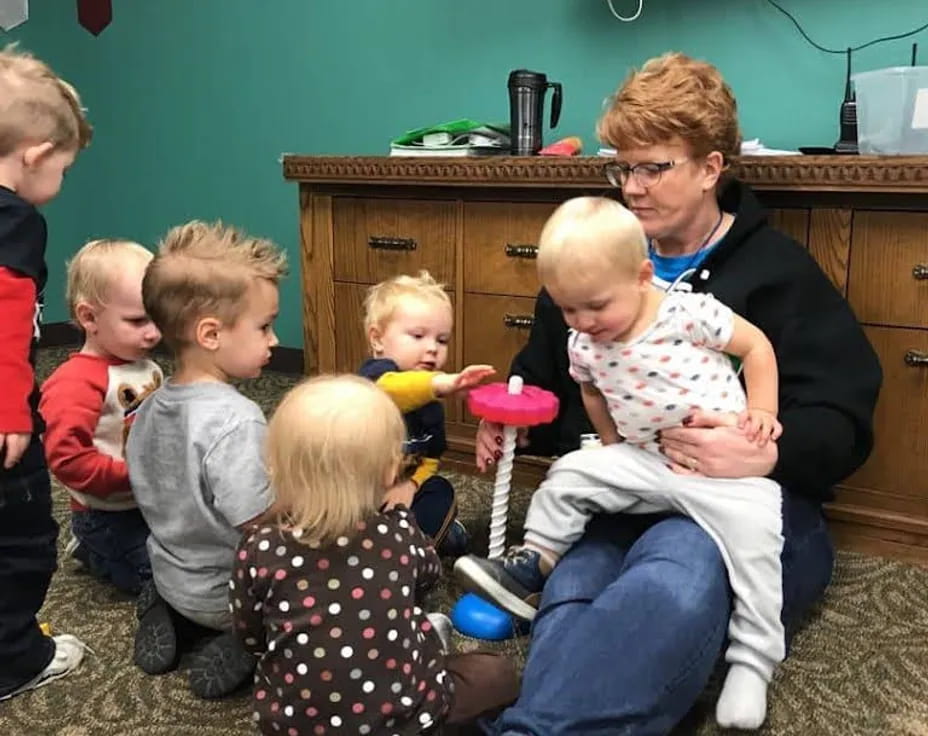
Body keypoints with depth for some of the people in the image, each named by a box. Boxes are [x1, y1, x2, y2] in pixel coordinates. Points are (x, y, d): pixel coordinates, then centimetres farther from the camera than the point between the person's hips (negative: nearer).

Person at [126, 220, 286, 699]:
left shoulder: (150, 407, -3)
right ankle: (246, 645, -8)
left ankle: (171, 618, 11)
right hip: (227, 595, -8)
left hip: (171, 577, 8)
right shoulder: (235, 420, -30)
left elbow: (151, 497, 10)